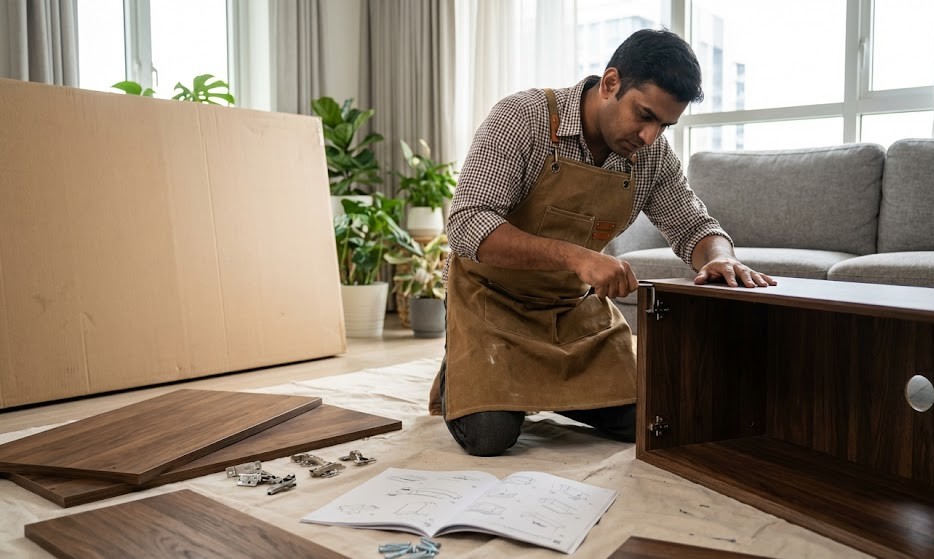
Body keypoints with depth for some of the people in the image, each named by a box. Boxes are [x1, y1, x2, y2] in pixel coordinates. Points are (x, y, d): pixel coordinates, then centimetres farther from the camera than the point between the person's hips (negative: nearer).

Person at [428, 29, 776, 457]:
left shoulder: (652, 155, -8)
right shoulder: (521, 118, -24)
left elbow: (693, 226, 2)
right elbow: (467, 226, -31)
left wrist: (719, 259, -23)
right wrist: (575, 256, -43)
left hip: (577, 303, 5)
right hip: (495, 296, -5)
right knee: (489, 435, -19)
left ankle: (543, 389, 25)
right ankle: (458, 378, 15)